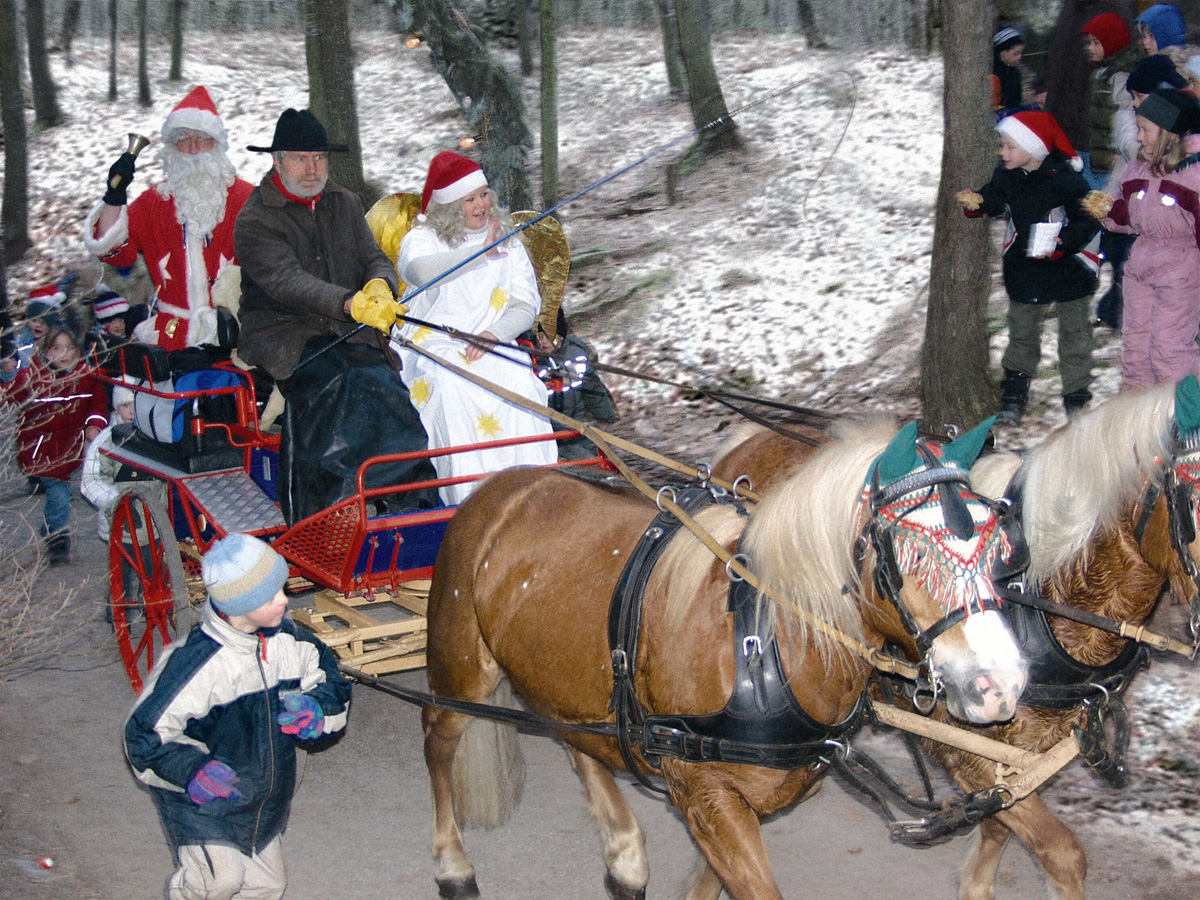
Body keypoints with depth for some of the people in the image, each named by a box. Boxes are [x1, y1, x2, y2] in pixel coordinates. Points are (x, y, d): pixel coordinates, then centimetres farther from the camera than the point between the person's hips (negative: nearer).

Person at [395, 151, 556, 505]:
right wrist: (482, 252, -21)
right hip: (431, 344, -2)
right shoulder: (422, 239, 5)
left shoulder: (508, 243, 17)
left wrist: (494, 334, -13)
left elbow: (527, 306, 8)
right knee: (452, 384, -36)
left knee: (518, 380, -31)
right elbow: (419, 270, -22)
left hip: (494, 346, 3)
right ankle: (470, 494, -37)